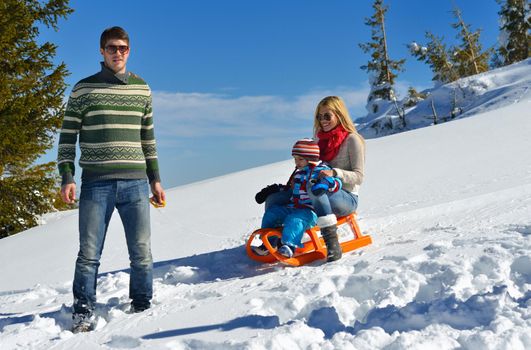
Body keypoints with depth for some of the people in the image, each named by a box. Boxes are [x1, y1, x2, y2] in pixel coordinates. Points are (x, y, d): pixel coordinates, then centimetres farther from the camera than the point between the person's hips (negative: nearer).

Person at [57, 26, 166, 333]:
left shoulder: (142, 89, 12)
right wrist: (67, 177, -5)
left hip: (136, 183, 2)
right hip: (95, 183, -2)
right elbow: (68, 135, 6)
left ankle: (143, 307, 18)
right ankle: (84, 312, 13)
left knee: (142, 253, 4)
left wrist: (155, 179, 13)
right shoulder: (84, 89, 5)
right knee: (89, 253, 1)